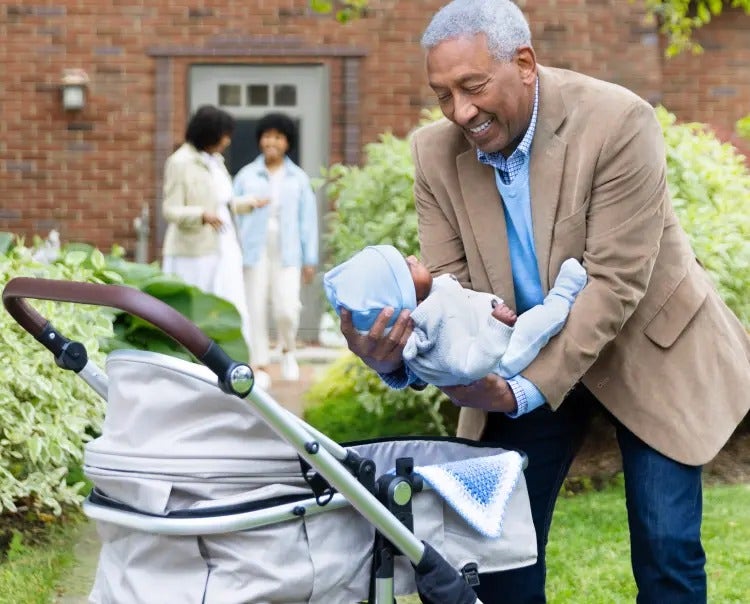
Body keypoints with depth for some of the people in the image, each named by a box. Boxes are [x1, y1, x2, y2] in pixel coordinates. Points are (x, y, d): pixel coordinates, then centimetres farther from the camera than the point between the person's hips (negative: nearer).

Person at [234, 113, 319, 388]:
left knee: (286, 309, -10)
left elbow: (308, 219, 4)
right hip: (254, 250, 0)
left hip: (287, 253, 0)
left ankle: (288, 350, 18)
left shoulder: (299, 178, 4)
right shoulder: (246, 175, 2)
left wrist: (310, 260, 0)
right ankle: (261, 367, 6)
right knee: (256, 309, -3)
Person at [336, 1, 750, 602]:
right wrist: (401, 356, -34)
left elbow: (614, 283, -27)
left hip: (646, 346, -3)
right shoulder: (436, 151, -12)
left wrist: (525, 391, -34)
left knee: (666, 547, -5)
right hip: (523, 361, 4)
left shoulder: (618, 122, -26)